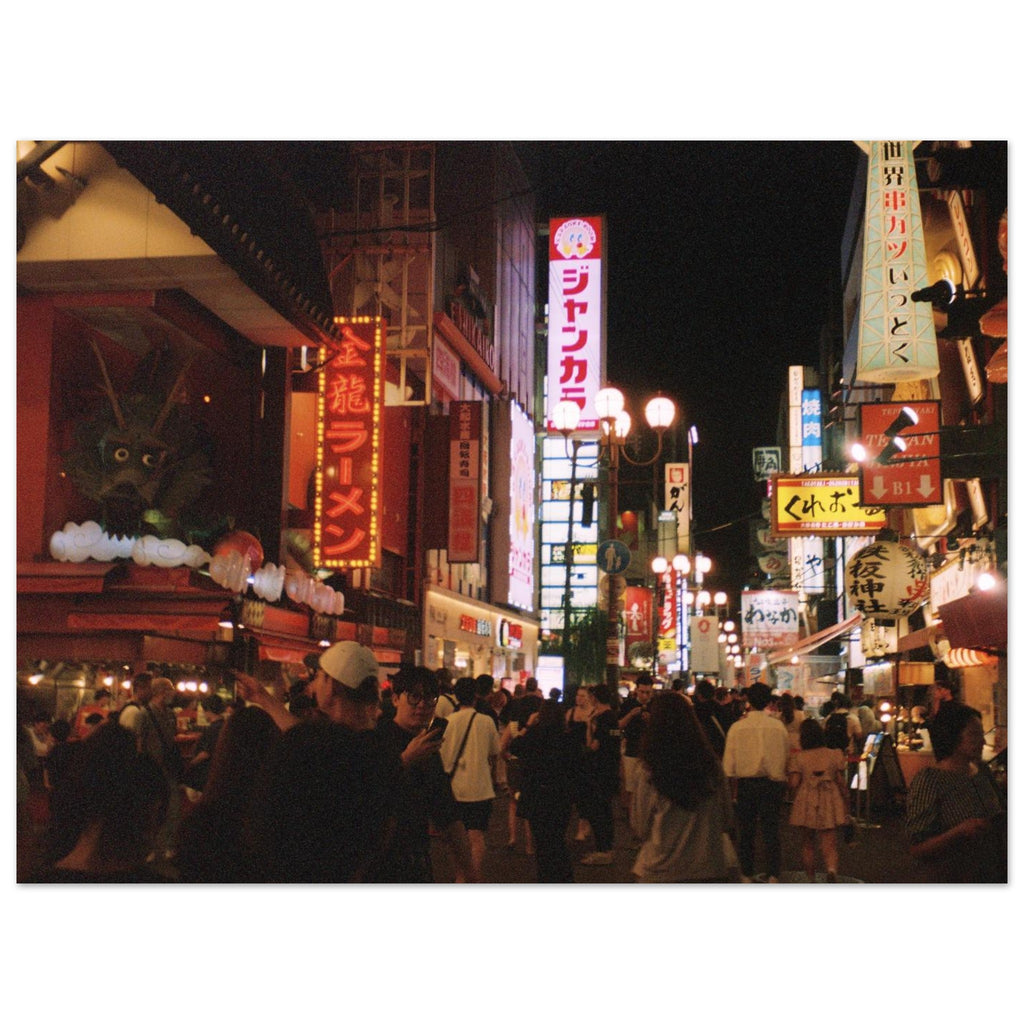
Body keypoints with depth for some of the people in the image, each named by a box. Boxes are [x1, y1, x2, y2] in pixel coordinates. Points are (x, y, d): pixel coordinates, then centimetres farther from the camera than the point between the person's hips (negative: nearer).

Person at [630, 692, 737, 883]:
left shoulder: (650, 773, -15)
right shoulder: (711, 765, -7)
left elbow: (640, 827, -2)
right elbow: (727, 819, 5)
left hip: (661, 871, -2)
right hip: (710, 868, 2)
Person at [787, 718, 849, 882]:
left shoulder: (797, 758, -6)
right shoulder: (835, 755, -1)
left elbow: (793, 784, -10)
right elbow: (841, 782, 2)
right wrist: (846, 803, 13)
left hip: (806, 805, 0)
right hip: (829, 805, 1)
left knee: (807, 842, 16)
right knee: (829, 842, 1)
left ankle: (810, 877, 22)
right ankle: (832, 867, -28)